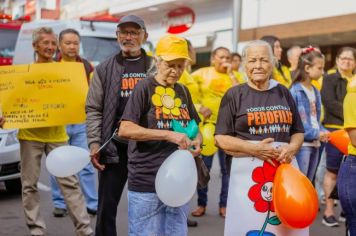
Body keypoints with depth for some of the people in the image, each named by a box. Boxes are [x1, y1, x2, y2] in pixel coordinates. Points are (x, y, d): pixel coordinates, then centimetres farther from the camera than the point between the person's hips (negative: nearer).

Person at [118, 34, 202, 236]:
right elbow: (125, 130, -17)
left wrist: (197, 140, -3)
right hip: (147, 183, -6)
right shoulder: (145, 88, -8)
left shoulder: (183, 91, 11)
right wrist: (168, 135, -24)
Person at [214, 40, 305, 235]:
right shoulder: (234, 95, 0)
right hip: (249, 172, -3)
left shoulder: (283, 93, 11)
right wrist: (253, 148, -15)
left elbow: (298, 132, 16)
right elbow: (221, 138, -3)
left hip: (284, 169, 4)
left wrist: (291, 148, -6)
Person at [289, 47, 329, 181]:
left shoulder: (315, 92, 13)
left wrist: (323, 132, 1)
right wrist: (315, 134, -15)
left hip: (314, 144, 9)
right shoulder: (295, 91, -13)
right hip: (301, 144, -8)